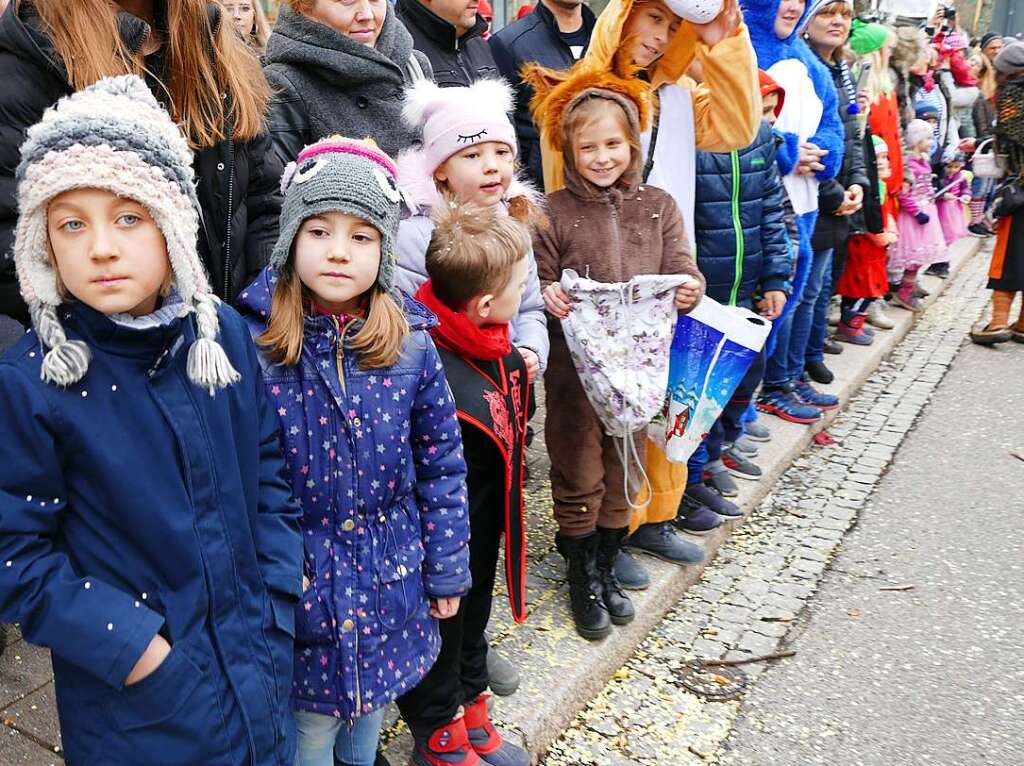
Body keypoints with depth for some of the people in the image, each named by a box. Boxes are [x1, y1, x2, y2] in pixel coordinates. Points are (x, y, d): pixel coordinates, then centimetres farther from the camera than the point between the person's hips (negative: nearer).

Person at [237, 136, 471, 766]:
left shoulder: (411, 346, -9)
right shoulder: (252, 346, -15)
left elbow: (441, 466, -1)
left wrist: (447, 572, 3)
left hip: (390, 583, 2)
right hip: (298, 589, -2)